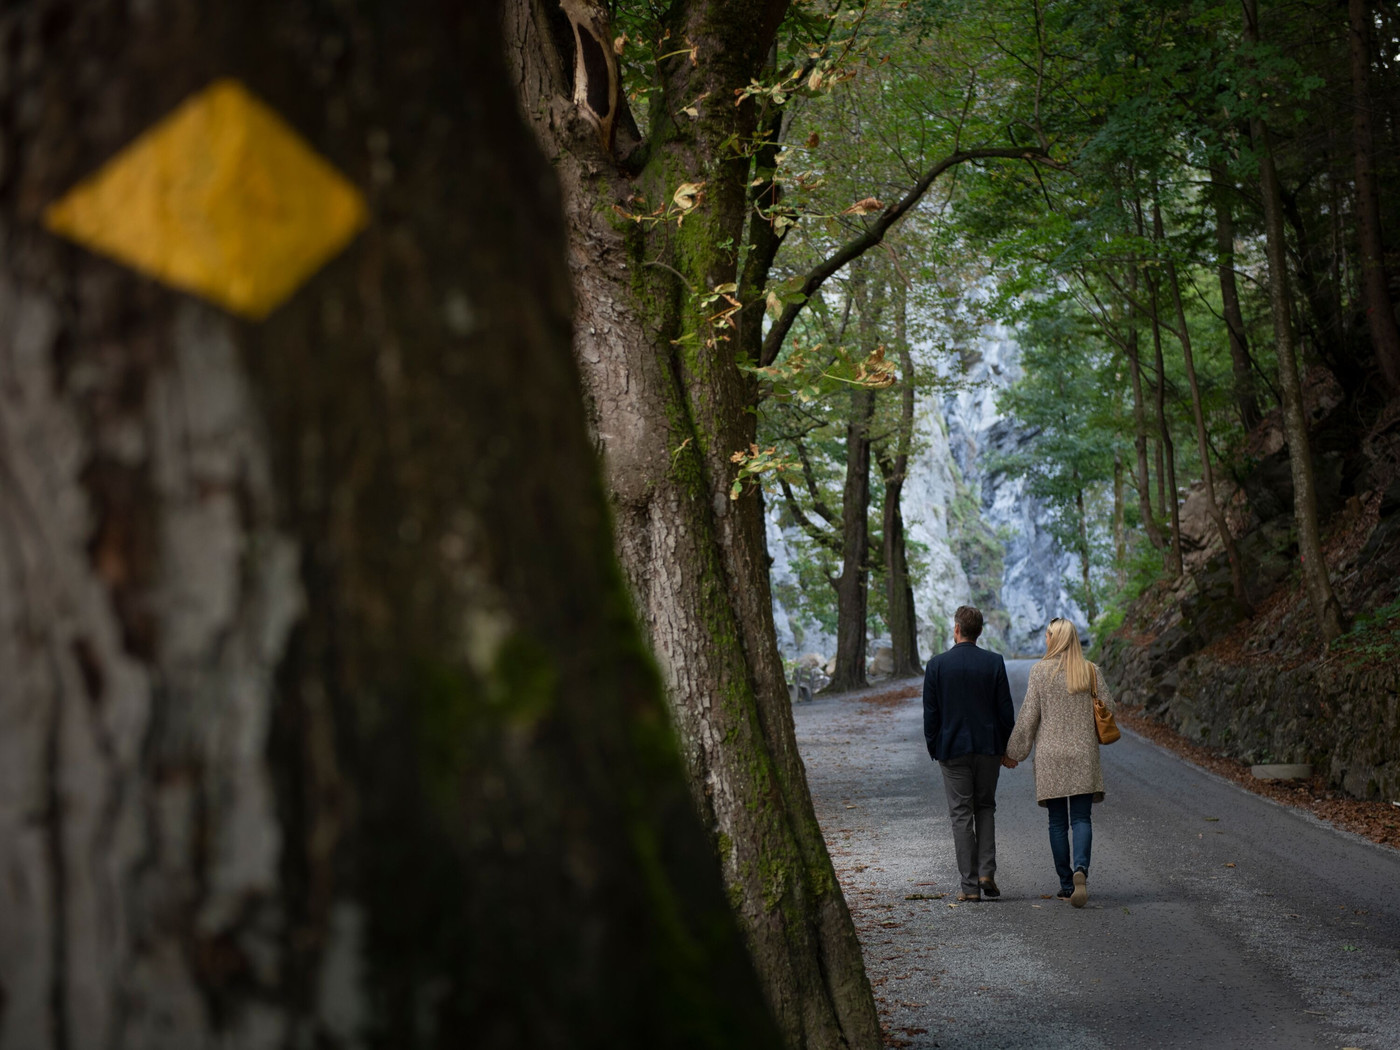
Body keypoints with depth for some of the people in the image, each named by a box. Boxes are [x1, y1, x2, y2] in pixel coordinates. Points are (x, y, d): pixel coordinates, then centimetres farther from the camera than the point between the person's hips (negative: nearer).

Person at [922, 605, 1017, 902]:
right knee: (985, 808, 17)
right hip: (988, 747, 2)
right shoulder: (994, 662, -3)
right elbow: (1006, 710, -1)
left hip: (953, 749, -1)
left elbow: (930, 712, -3)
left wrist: (933, 748, 8)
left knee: (961, 815, 3)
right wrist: (1007, 749, 8)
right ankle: (986, 872, 5)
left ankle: (970, 885, 2)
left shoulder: (937, 665, -6)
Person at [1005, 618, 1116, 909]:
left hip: (1050, 755, -1)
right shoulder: (1091, 671, 1)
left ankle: (1067, 884, 8)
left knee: (1058, 821, 7)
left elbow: (1029, 714, -4)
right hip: (1083, 754, 1)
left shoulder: (1041, 670, -5)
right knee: (1082, 818, 2)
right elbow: (1108, 707, 4)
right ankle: (1080, 868, -23)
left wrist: (1015, 750, 5)